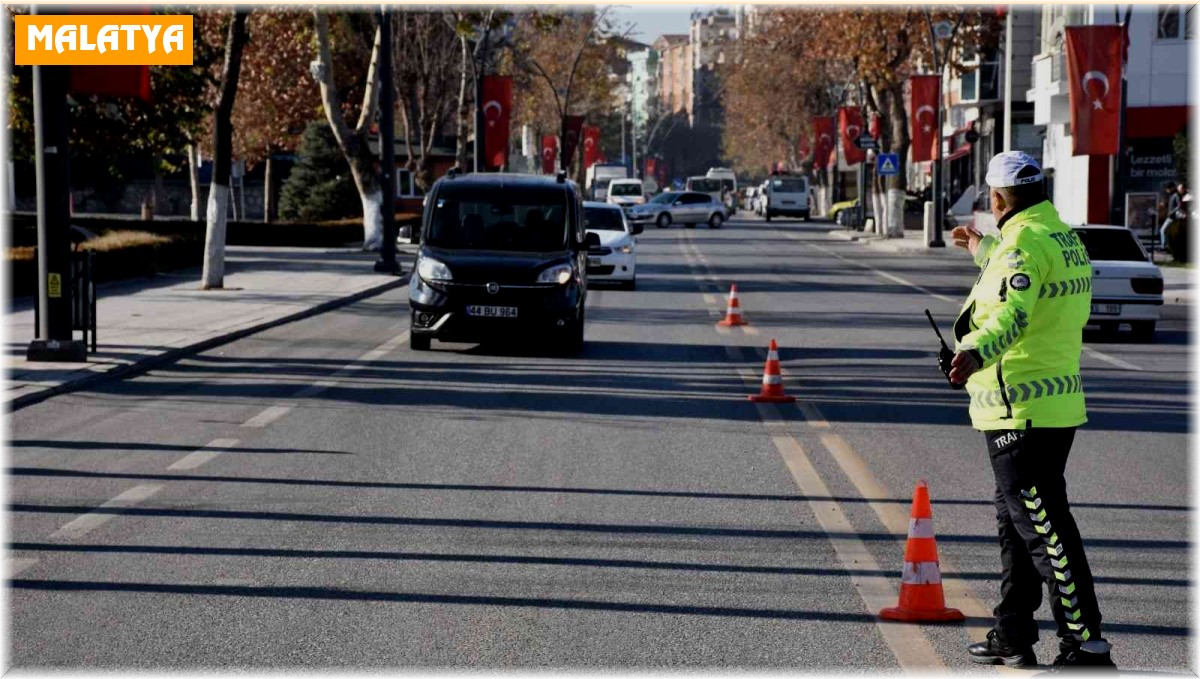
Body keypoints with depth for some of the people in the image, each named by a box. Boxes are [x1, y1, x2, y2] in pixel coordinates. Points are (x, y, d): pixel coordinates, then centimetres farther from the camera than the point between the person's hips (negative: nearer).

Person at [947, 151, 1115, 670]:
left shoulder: (1023, 243, -17)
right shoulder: (1067, 239, 14)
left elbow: (1012, 313, -36)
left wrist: (976, 353, -52)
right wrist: (983, 250, 52)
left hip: (1019, 412, -10)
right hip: (1058, 406, 10)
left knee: (1043, 527, -8)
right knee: (1016, 521, 18)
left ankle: (1086, 642, -8)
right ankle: (1012, 638, 27)